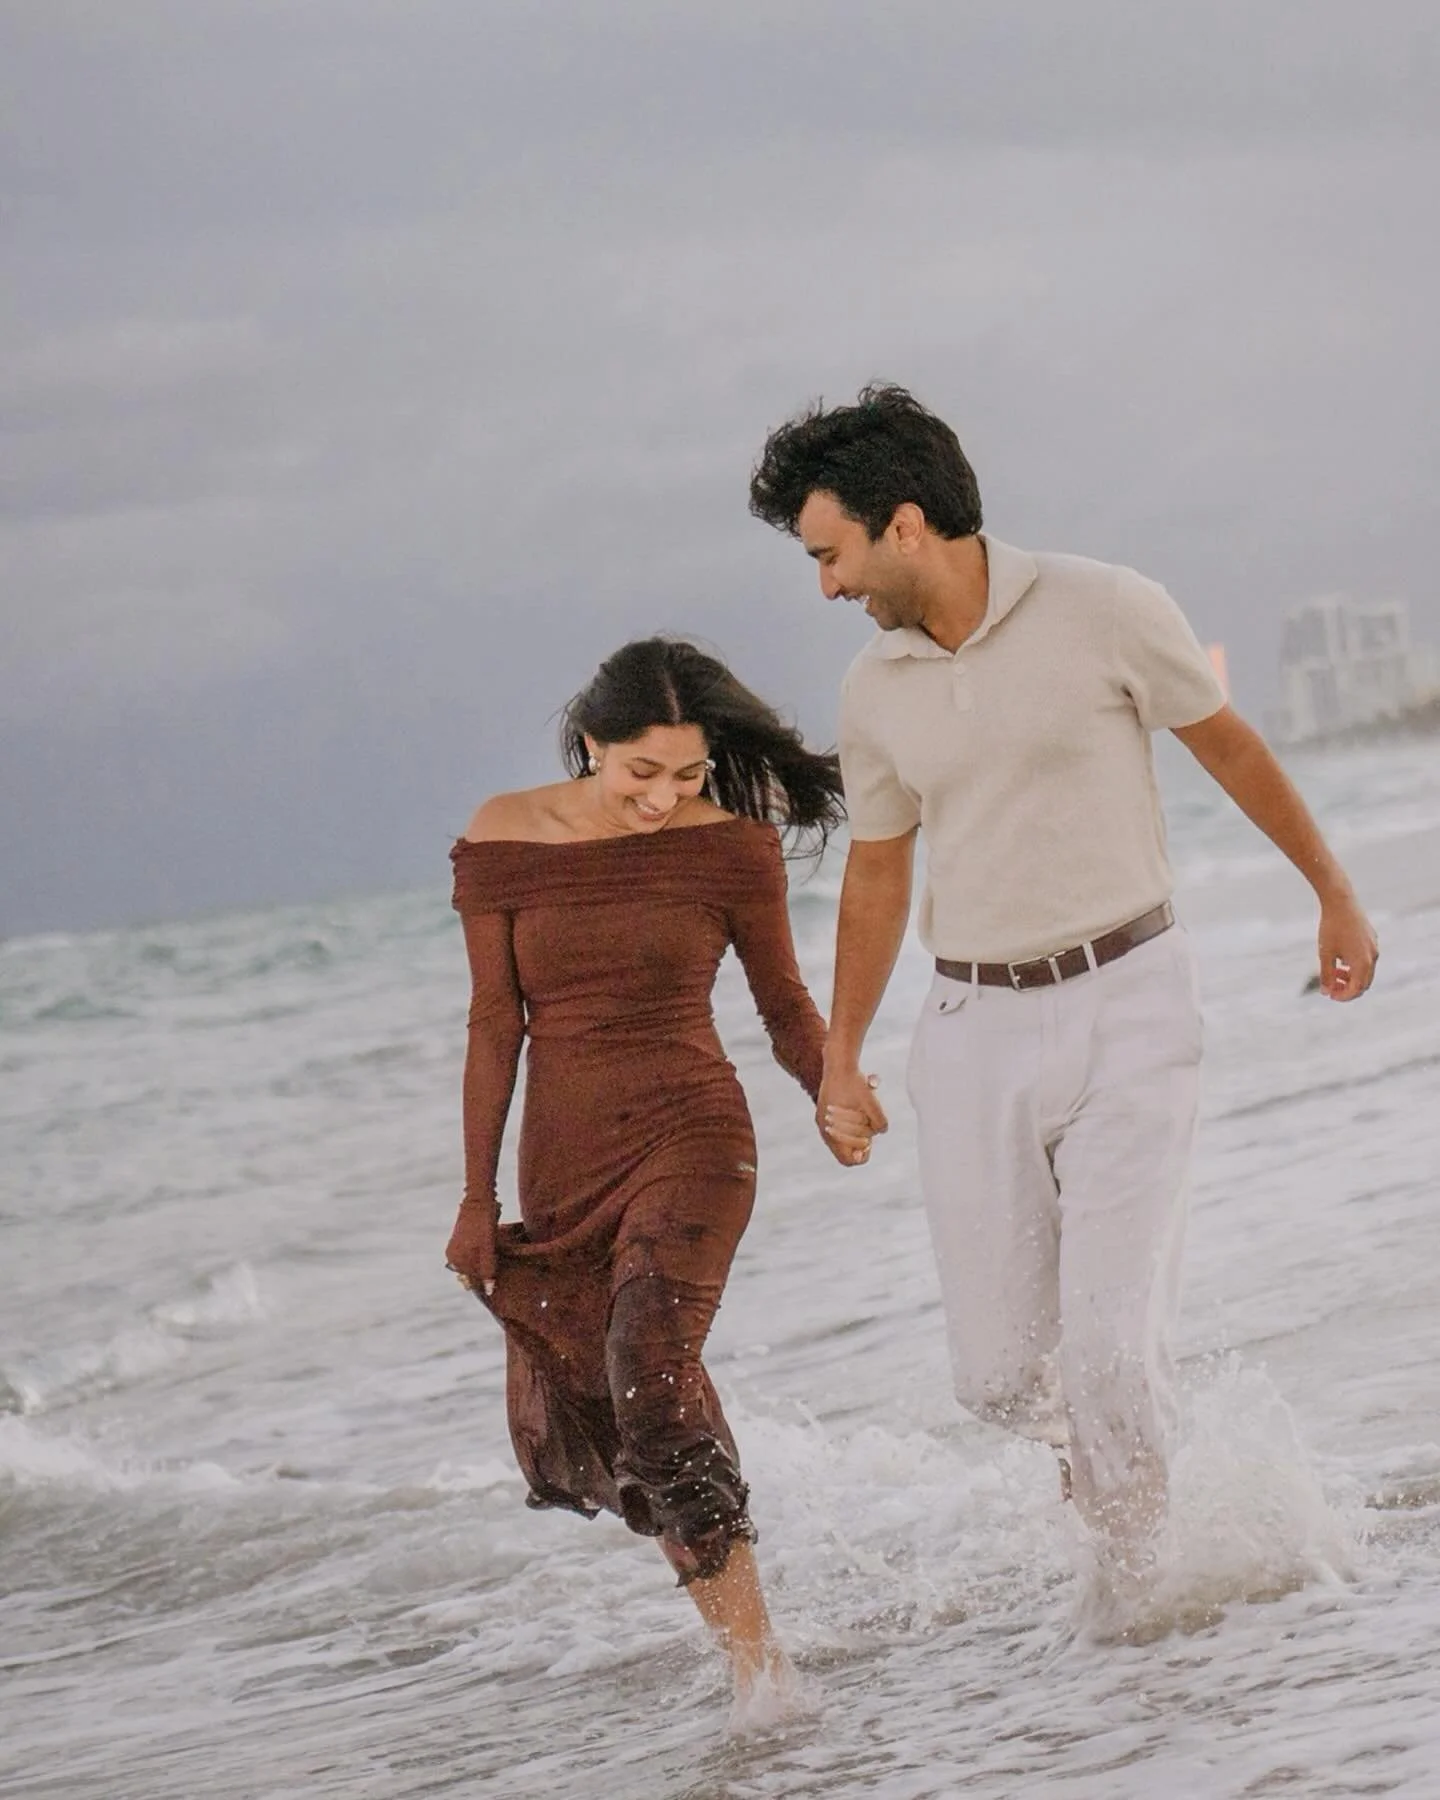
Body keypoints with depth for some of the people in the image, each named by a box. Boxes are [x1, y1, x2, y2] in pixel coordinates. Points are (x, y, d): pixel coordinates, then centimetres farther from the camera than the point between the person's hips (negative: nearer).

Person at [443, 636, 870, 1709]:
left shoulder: (729, 845, -5)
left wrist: (832, 1097, -12)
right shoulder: (504, 839, -1)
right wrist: (478, 1195, 7)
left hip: (689, 1137, -4)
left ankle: (758, 1655, -30)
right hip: (562, 1160, 4)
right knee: (565, 1447, 6)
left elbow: (784, 1002, 7)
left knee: (648, 1360, -28)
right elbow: (496, 1024, 5)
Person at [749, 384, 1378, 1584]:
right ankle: (1105, 1474, 32)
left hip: (1126, 1003, -4)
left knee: (1108, 1349, -14)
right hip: (975, 1030, 4)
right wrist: (839, 1059, 22)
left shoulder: (1104, 613, -8)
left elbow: (1232, 750, 5)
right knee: (1000, 1374, 0)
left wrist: (1335, 895, 12)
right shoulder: (876, 694, 5)